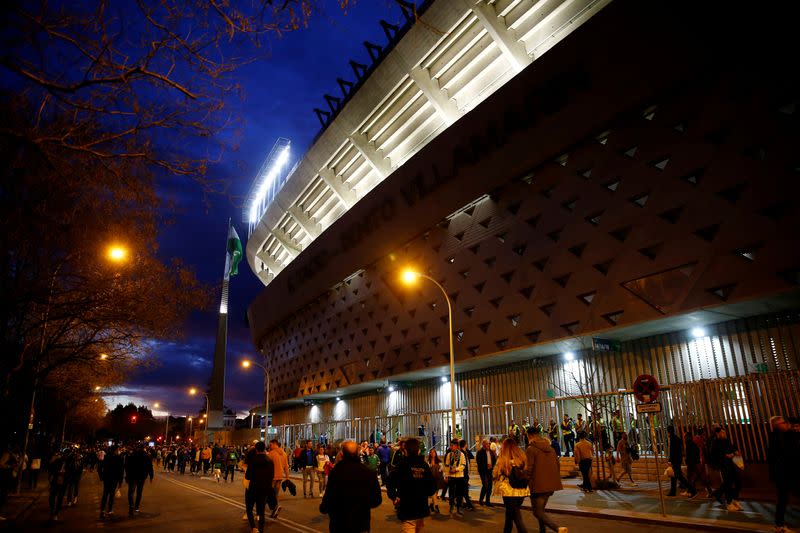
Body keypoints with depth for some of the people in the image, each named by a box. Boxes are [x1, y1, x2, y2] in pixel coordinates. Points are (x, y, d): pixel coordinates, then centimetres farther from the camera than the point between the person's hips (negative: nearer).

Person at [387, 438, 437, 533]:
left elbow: (391, 483, -21)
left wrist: (394, 497, -5)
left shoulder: (402, 465, -12)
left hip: (406, 511, -5)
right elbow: (433, 486, 0)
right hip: (422, 509, 5)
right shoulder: (425, 466, -1)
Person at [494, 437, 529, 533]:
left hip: (509, 491, -5)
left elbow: (496, 474, -4)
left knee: (517, 518, 1)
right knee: (510, 514, 22)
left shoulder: (503, 459, -10)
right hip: (522, 491, 5)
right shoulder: (522, 457, 0)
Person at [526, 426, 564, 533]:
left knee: (537, 512, -2)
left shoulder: (530, 449, -11)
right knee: (541, 510, 22)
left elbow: (528, 468, -14)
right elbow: (558, 465, 15)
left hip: (538, 485, -8)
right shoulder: (550, 448, 12)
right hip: (550, 485, 8)